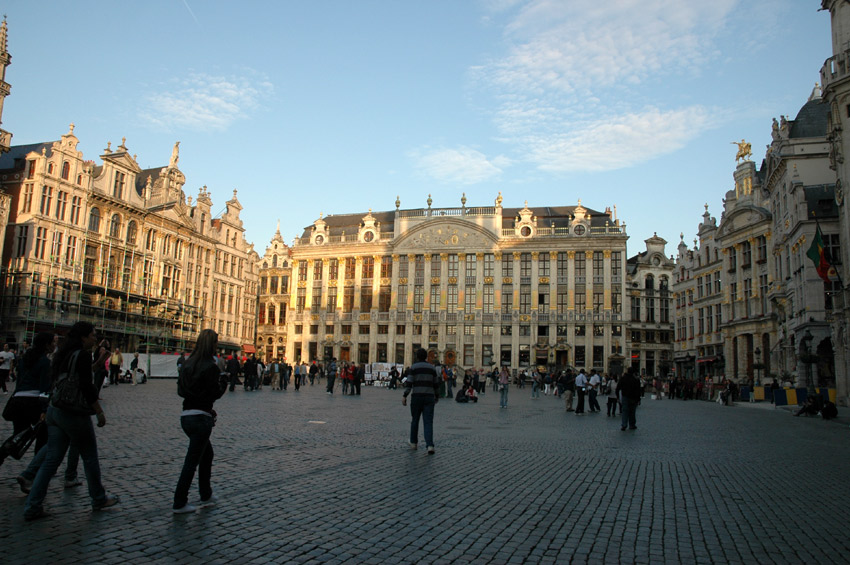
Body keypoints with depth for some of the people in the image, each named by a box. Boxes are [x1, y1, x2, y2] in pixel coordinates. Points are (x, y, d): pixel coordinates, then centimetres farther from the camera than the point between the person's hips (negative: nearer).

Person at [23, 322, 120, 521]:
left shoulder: (65, 355, 12)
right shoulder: (83, 355, -14)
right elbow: (86, 387, -18)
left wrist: (96, 364, 24)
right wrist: (100, 412, -11)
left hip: (54, 410, 8)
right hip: (74, 414, -8)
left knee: (52, 459, 11)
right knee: (90, 458, 8)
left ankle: (32, 506, 9)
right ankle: (99, 499, 21)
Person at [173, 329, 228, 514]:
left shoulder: (188, 363, 7)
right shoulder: (211, 367, -15)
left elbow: (180, 389, 11)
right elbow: (216, 393, -13)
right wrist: (224, 379, 2)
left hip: (186, 415, 8)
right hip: (201, 417, -8)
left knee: (207, 453, 23)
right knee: (192, 460, 1)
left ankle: (206, 495, 31)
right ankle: (179, 503, 7)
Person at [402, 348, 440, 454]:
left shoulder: (413, 367, -2)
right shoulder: (432, 368, 8)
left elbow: (409, 383, -10)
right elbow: (436, 384, 11)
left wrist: (404, 396, -10)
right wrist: (437, 397, 24)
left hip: (416, 397, -1)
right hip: (429, 397, 2)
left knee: (414, 420, 16)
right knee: (428, 422, -2)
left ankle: (413, 443, 28)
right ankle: (430, 445, -17)